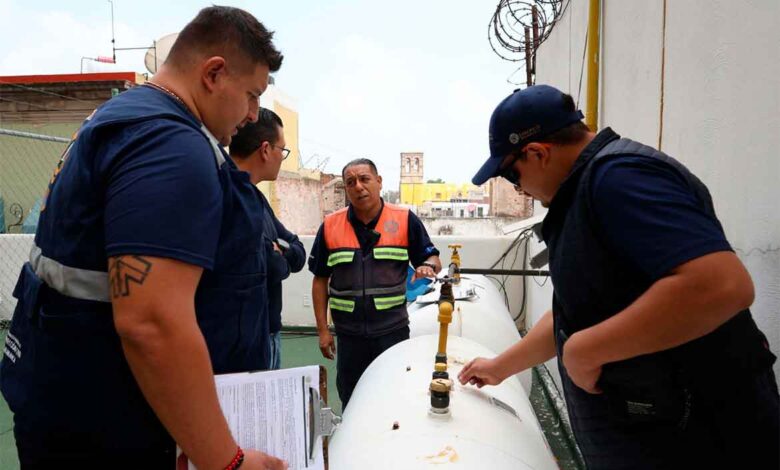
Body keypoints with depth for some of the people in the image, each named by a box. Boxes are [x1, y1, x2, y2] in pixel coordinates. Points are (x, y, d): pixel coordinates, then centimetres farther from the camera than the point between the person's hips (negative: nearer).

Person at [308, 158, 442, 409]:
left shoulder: (405, 220, -3)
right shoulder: (330, 226, 1)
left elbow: (432, 259, 3)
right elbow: (320, 280, 6)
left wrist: (427, 266, -21)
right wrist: (323, 329, 2)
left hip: (393, 330, -1)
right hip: (349, 334, 2)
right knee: (351, 404, 15)